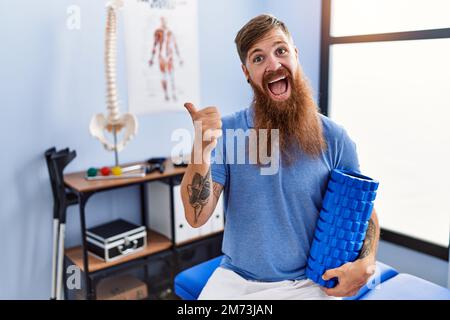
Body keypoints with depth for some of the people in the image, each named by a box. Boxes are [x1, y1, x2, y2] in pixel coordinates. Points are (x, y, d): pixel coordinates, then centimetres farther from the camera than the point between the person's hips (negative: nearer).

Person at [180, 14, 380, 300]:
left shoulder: (334, 138, -6)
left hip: (309, 283, 0)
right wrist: (202, 150, -27)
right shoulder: (226, 131, -6)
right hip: (235, 278, 1)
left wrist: (365, 264, -14)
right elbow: (197, 217, -11)